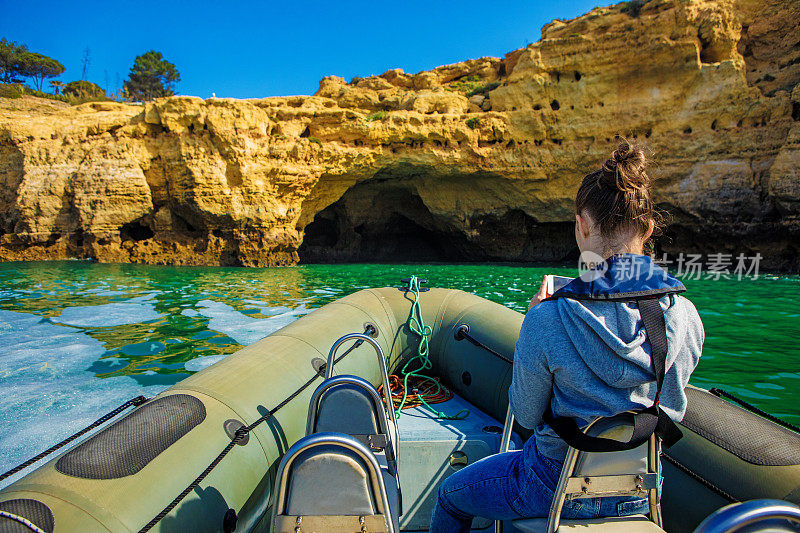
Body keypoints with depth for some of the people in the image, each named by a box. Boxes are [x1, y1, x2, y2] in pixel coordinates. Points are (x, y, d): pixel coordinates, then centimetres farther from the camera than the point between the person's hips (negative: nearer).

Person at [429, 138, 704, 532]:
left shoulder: (549, 320, -31)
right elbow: (671, 408, 2)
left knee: (450, 495, 23)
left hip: (558, 489, -5)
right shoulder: (686, 316, -16)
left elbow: (526, 415, -13)